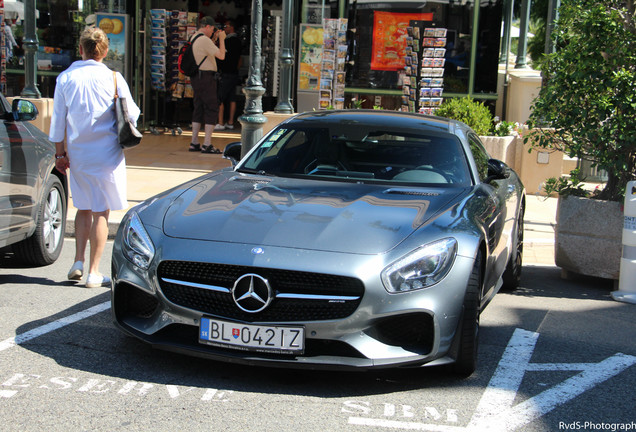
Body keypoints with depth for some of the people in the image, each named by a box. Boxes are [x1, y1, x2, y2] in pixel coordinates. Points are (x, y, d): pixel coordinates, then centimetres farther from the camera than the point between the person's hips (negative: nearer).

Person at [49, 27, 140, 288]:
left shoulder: (65, 78, 1)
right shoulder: (113, 78, -6)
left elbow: (58, 119, 4)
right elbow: (132, 114, 0)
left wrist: (60, 152, 11)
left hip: (77, 154, 3)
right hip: (106, 154, -3)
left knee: (84, 208, 19)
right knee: (101, 212, 2)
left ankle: (78, 262, 14)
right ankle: (94, 272, 3)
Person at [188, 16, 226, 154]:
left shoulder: (193, 38, 14)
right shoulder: (204, 40, -16)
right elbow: (221, 55, -18)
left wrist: (214, 39, 21)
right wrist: (221, 39, -5)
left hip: (196, 77, 10)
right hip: (206, 77, -10)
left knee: (198, 108, 14)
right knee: (212, 109, -6)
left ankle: (194, 143, 15)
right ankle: (207, 144, -9)